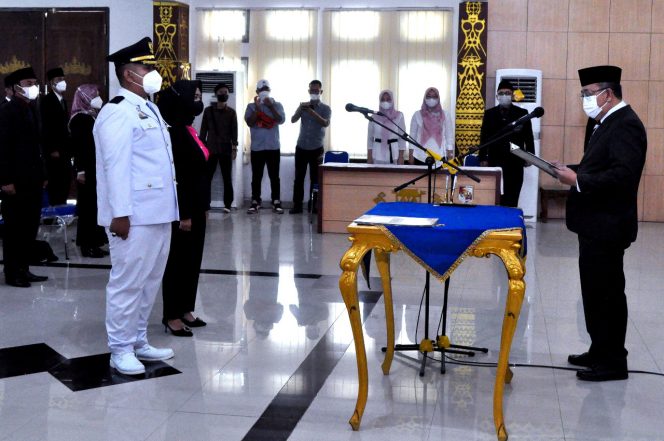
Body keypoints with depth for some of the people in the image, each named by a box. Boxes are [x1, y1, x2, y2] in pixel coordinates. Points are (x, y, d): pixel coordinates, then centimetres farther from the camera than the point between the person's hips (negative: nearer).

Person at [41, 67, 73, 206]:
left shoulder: (63, 100, 17)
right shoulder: (46, 100, -7)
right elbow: (45, 127, -13)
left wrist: (68, 148, 10)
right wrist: (52, 150, -17)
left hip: (65, 150, 8)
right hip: (54, 151, -8)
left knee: (65, 184, 6)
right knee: (55, 184, -7)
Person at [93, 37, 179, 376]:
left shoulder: (149, 110, 18)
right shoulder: (118, 113, -12)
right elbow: (116, 166, -18)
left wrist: (169, 208, 16)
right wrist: (120, 214, -22)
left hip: (158, 213, 10)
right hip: (134, 216, -10)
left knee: (150, 280, 15)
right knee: (128, 281, -2)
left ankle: (138, 341, 27)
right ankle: (120, 349, 9)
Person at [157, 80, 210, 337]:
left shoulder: (189, 131, 12)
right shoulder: (175, 133, -16)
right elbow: (176, 176, -19)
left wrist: (203, 207, 16)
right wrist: (183, 214, -19)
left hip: (195, 206, 9)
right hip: (182, 207, -9)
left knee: (192, 259, 14)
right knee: (178, 260, 0)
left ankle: (185, 310, 24)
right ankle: (172, 316, 11)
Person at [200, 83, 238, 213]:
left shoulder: (231, 112, 8)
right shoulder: (208, 110, 9)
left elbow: (234, 131, 4)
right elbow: (203, 129, 8)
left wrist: (234, 147, -4)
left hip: (226, 149, 0)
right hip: (210, 148, 0)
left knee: (227, 178, 0)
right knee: (207, 177, -3)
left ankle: (227, 204, 2)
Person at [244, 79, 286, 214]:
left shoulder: (277, 105, 5)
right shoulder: (251, 106, 5)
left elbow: (281, 120, -10)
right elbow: (249, 123, -8)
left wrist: (270, 106, -17)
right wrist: (257, 108, -16)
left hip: (273, 147, 0)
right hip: (257, 147, 0)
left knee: (274, 176, 2)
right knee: (256, 177, 3)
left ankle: (276, 203, 7)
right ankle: (255, 203, 8)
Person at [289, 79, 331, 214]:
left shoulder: (325, 108, 2)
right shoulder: (303, 106, 10)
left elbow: (326, 123, -16)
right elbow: (293, 120, -2)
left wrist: (312, 112, -26)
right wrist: (300, 108, -18)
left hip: (316, 148, -2)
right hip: (301, 147, 2)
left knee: (315, 178, 0)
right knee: (299, 177, 2)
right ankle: (297, 205, 5)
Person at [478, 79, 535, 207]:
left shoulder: (522, 113, 6)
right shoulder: (489, 114, 9)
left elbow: (528, 137, 6)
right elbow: (484, 137, 8)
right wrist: (483, 158, 2)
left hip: (515, 163, -1)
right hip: (495, 162, 1)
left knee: (511, 201, -1)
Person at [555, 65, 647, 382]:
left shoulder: (625, 124, -16)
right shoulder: (609, 123, 15)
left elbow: (623, 174, -27)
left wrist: (578, 180, -23)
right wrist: (573, 171, 5)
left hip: (607, 227, -10)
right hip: (595, 224, 10)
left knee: (607, 293, -2)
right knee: (596, 291, 17)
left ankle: (613, 362, 8)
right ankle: (600, 351, 28)